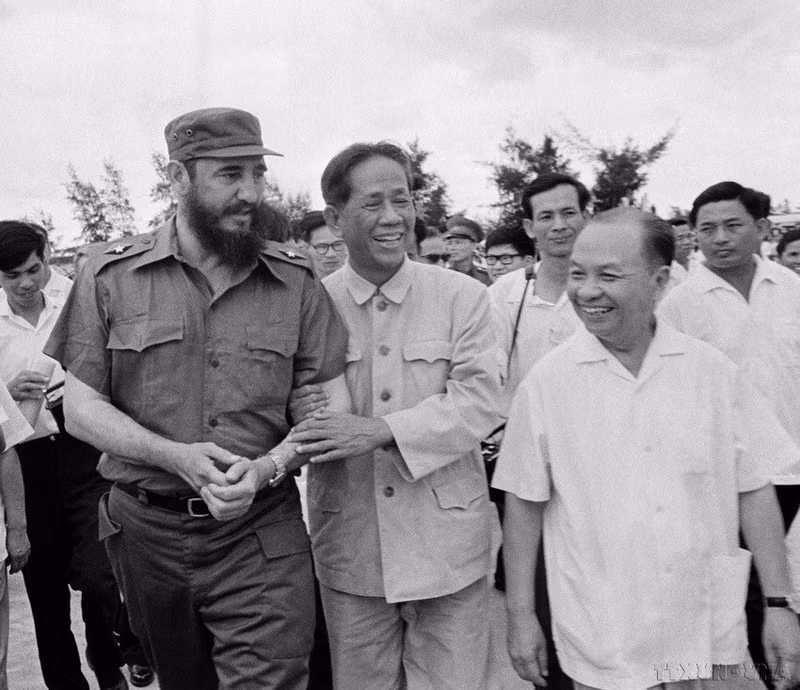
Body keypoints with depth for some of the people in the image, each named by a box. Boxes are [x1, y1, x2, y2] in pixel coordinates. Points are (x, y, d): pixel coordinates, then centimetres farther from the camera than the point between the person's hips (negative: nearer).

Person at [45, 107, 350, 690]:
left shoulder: (297, 281, -3)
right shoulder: (110, 276, -3)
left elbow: (330, 404, -2)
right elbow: (80, 407, -3)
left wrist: (266, 467, -20)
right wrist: (175, 456, -19)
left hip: (262, 536, -1)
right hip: (148, 532, 2)